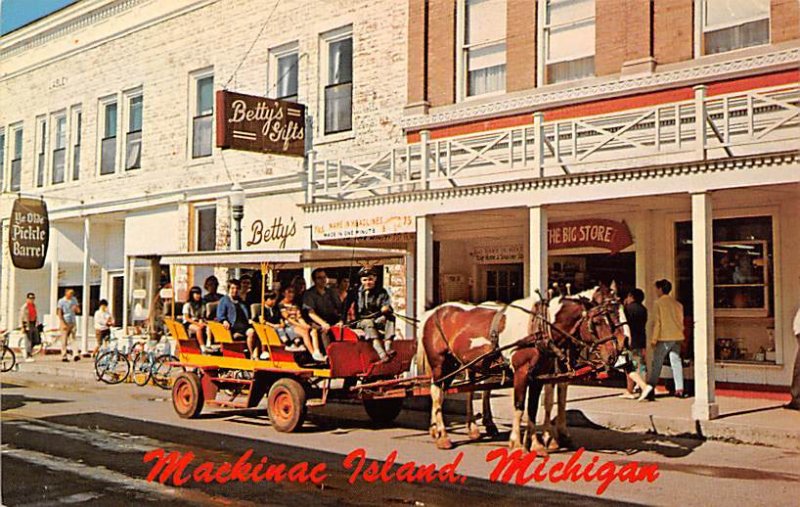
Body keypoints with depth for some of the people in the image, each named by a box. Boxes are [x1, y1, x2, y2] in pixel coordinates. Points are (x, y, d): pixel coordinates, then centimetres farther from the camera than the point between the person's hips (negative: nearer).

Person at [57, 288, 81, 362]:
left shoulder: (74, 300, 11)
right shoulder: (61, 301, -2)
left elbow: (78, 311, 14)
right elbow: (59, 314, -5)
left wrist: (76, 308, -10)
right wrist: (63, 323, -15)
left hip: (73, 322, 3)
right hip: (65, 323, -3)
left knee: (73, 339, -7)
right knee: (64, 340, -2)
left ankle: (76, 354, -15)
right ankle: (64, 356, 2)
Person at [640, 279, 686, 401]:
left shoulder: (659, 303, -6)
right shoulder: (677, 304, 12)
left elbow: (657, 321, -10)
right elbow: (681, 320, 16)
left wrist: (654, 338, -9)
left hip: (664, 337, -5)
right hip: (677, 336, 5)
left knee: (657, 363, -4)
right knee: (676, 362, 7)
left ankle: (650, 387, -11)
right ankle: (679, 389, 6)